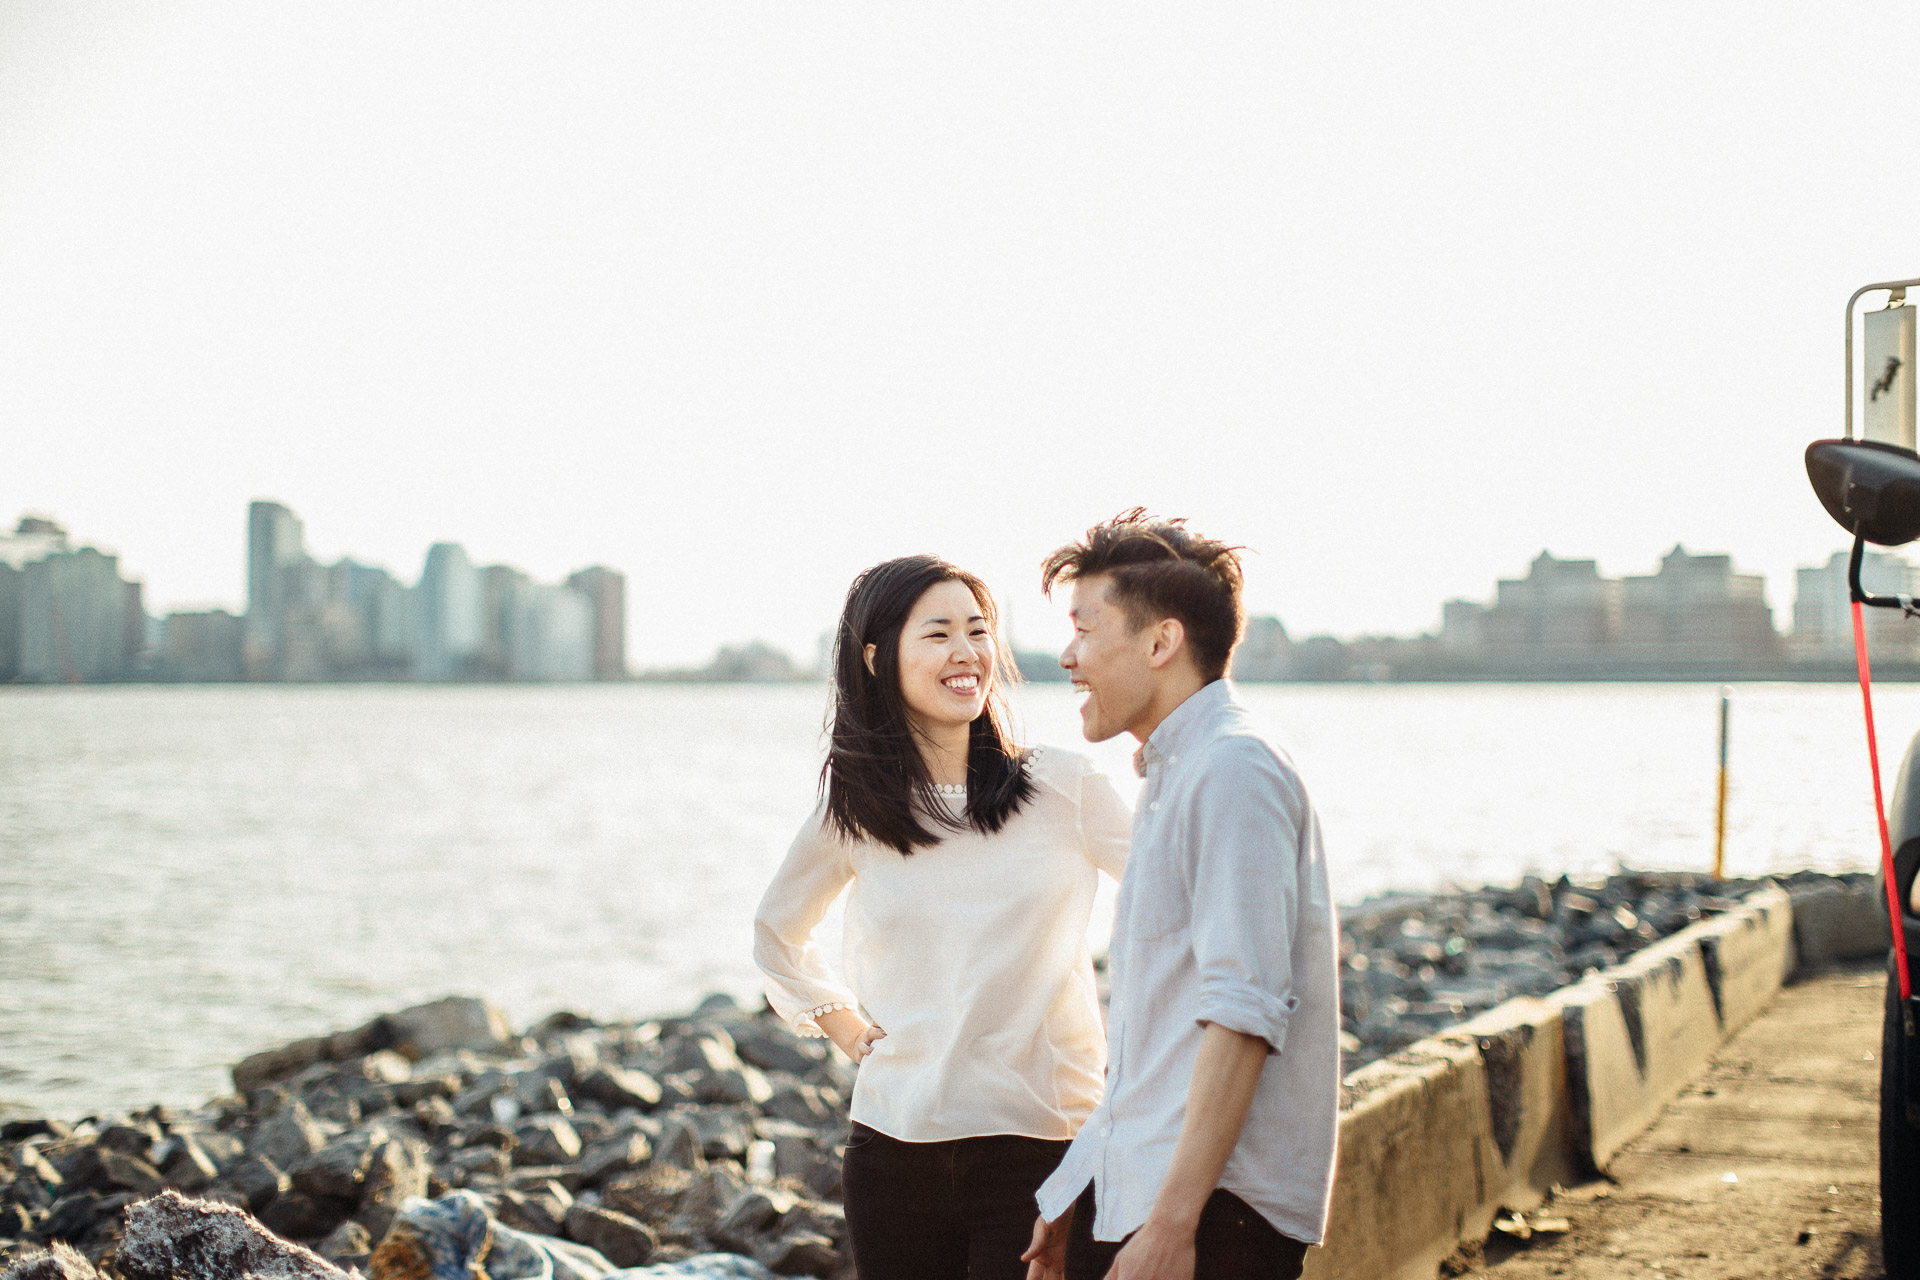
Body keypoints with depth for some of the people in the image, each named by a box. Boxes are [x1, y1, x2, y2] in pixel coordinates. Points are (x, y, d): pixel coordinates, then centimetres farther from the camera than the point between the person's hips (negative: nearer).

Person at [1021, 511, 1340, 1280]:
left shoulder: (1233, 772, -13)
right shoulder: (1172, 776, 18)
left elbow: (1244, 1010, -21)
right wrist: (1075, 1199, 21)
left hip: (1212, 1211, -9)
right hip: (1123, 1187, 9)